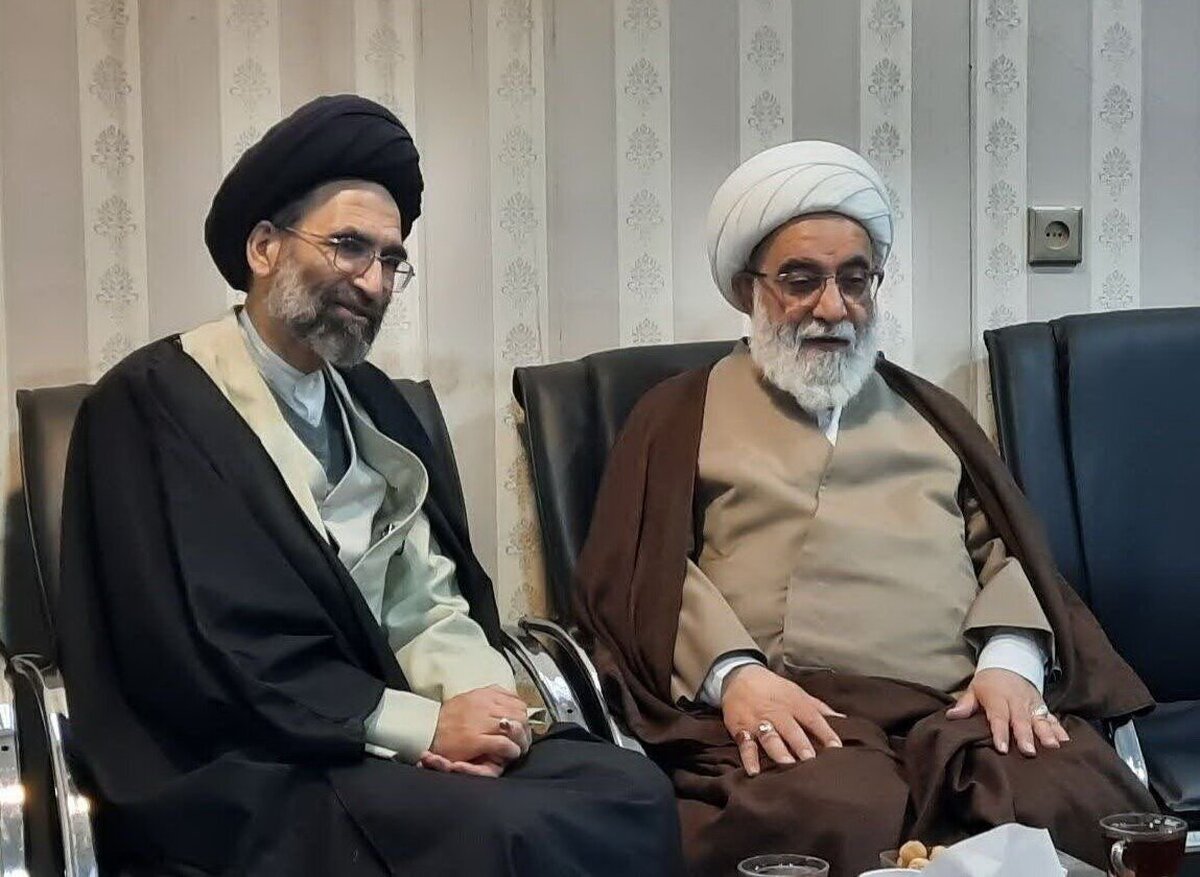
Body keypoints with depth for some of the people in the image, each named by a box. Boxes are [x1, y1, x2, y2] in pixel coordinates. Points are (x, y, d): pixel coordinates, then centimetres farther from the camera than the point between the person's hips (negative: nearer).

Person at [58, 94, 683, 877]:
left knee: (632, 793, -17)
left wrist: (481, 695, -12)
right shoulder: (152, 403, -8)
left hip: (391, 744, 7)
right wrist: (425, 724, -16)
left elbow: (427, 601, 10)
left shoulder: (372, 401, 14)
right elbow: (206, 657, -16)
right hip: (249, 772, -6)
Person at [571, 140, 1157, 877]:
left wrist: (1011, 662, -3)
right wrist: (732, 672, -13)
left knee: (1078, 808, -28)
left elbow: (1009, 548, 18)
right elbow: (640, 567, 5)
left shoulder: (930, 412, 28)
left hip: (959, 703, 4)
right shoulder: (682, 415, 18)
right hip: (790, 711, -4)